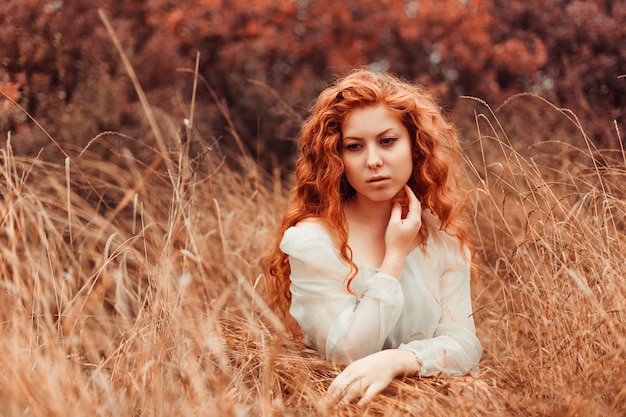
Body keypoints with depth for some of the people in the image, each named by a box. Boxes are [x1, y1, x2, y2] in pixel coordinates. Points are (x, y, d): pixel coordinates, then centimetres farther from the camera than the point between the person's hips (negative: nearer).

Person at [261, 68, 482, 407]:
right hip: (344, 401, -3)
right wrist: (395, 256, -13)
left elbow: (464, 345, -5)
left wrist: (394, 360, -24)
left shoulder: (443, 236, 2)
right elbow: (347, 355, -12)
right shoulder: (309, 239, -10)